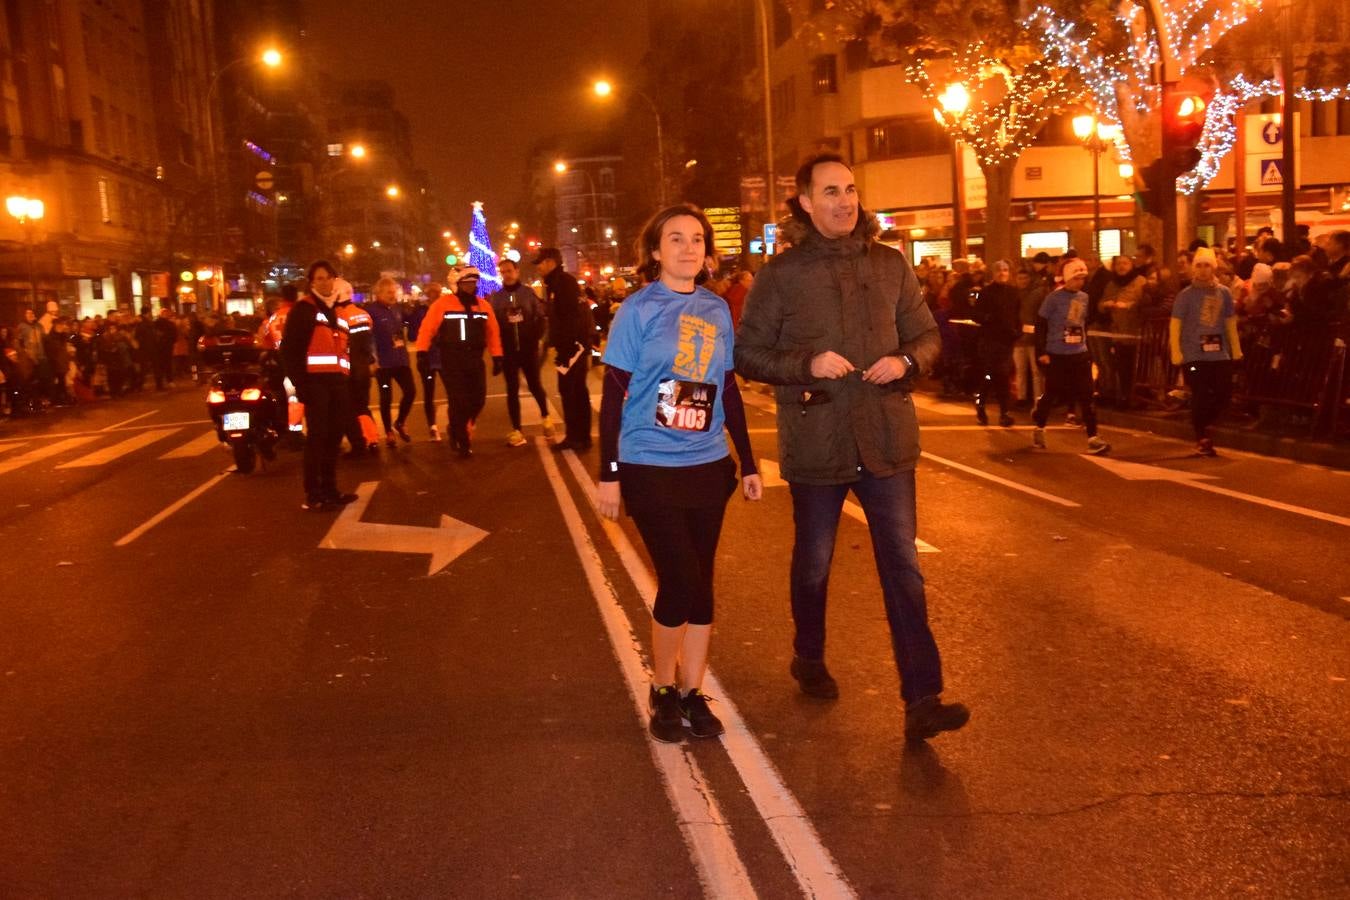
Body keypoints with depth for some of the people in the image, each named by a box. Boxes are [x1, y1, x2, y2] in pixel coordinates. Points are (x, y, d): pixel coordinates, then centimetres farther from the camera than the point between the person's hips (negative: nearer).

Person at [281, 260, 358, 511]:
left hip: (338, 381, 7)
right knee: (318, 436, -8)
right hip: (315, 381, -7)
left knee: (334, 437, 10)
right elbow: (290, 348, -10)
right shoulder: (303, 309, -2)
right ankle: (312, 495, -5)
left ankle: (330, 489, 19)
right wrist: (299, 382, -18)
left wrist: (350, 381, 15)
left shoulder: (339, 312, 20)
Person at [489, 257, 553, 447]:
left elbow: (540, 317, 1)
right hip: (507, 351, 1)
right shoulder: (495, 297, 2)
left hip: (529, 348, -1)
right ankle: (516, 430, 10)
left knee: (535, 385, 4)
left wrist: (534, 338, -9)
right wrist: (498, 346, -7)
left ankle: (545, 416, 31)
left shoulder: (528, 292, 0)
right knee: (512, 390, 5)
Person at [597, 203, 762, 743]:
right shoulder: (638, 310, -6)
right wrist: (608, 474, -8)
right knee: (680, 583, -7)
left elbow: (728, 390, 12)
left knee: (700, 584, 8)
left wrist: (748, 463, 13)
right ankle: (662, 691, 15)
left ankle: (692, 692, 22)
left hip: (708, 466, 4)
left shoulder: (717, 309, 6)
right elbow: (613, 395, -5)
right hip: (650, 469, -4)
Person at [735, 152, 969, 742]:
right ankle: (809, 659, 41)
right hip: (815, 444, -1)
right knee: (812, 564, 16)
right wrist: (806, 364, -17)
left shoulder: (890, 264, 6)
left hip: (887, 441, 2)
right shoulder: (781, 274, -2)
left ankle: (922, 701, 2)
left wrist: (906, 361, -10)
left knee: (903, 570, -1)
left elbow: (927, 336, 13)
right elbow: (748, 355, -2)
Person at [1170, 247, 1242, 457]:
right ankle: (1201, 438, 14)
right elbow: (1175, 324, -5)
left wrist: (1236, 350, 13)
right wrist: (1176, 352, -12)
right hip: (1194, 355, -4)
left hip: (1220, 355, 4)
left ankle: (1204, 426, 28)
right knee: (1200, 397, -1)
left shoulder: (1223, 293, 8)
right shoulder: (1186, 294, -3)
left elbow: (1230, 323, 14)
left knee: (1224, 394, 3)